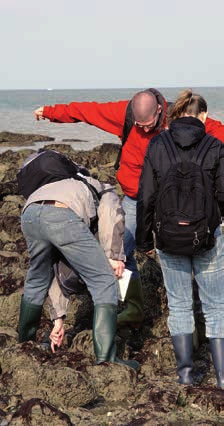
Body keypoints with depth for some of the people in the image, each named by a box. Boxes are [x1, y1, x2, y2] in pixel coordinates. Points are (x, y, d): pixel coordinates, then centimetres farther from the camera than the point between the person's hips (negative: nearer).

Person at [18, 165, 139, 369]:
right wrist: (115, 256, 9)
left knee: (37, 279, 32)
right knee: (104, 281, 5)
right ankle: (106, 357, -3)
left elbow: (59, 271, 42)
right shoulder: (105, 191, 35)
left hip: (29, 214, 6)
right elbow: (112, 216, 5)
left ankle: (25, 340, 47)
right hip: (63, 213, -6)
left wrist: (58, 319, 42)